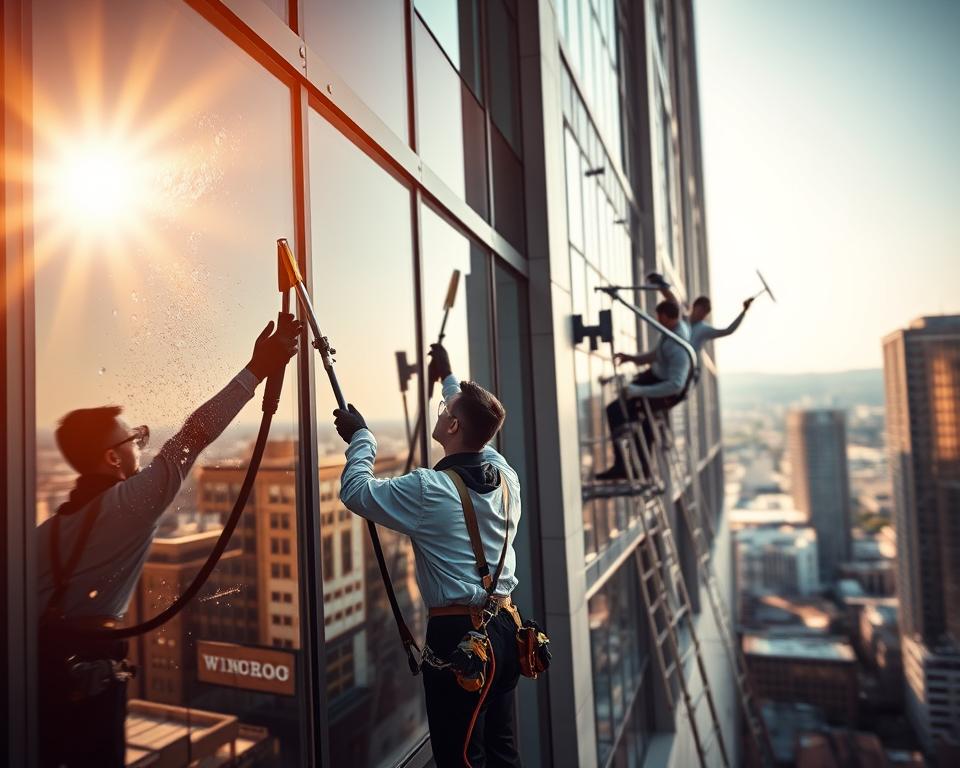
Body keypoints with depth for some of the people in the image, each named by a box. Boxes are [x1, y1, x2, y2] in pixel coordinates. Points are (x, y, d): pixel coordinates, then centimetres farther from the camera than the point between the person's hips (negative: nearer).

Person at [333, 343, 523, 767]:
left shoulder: (429, 490, -18)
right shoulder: (507, 477, 2)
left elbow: (356, 491, -8)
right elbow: (478, 429, 21)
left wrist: (361, 437, 7)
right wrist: (449, 378, 33)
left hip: (457, 633, -7)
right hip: (503, 625, 7)